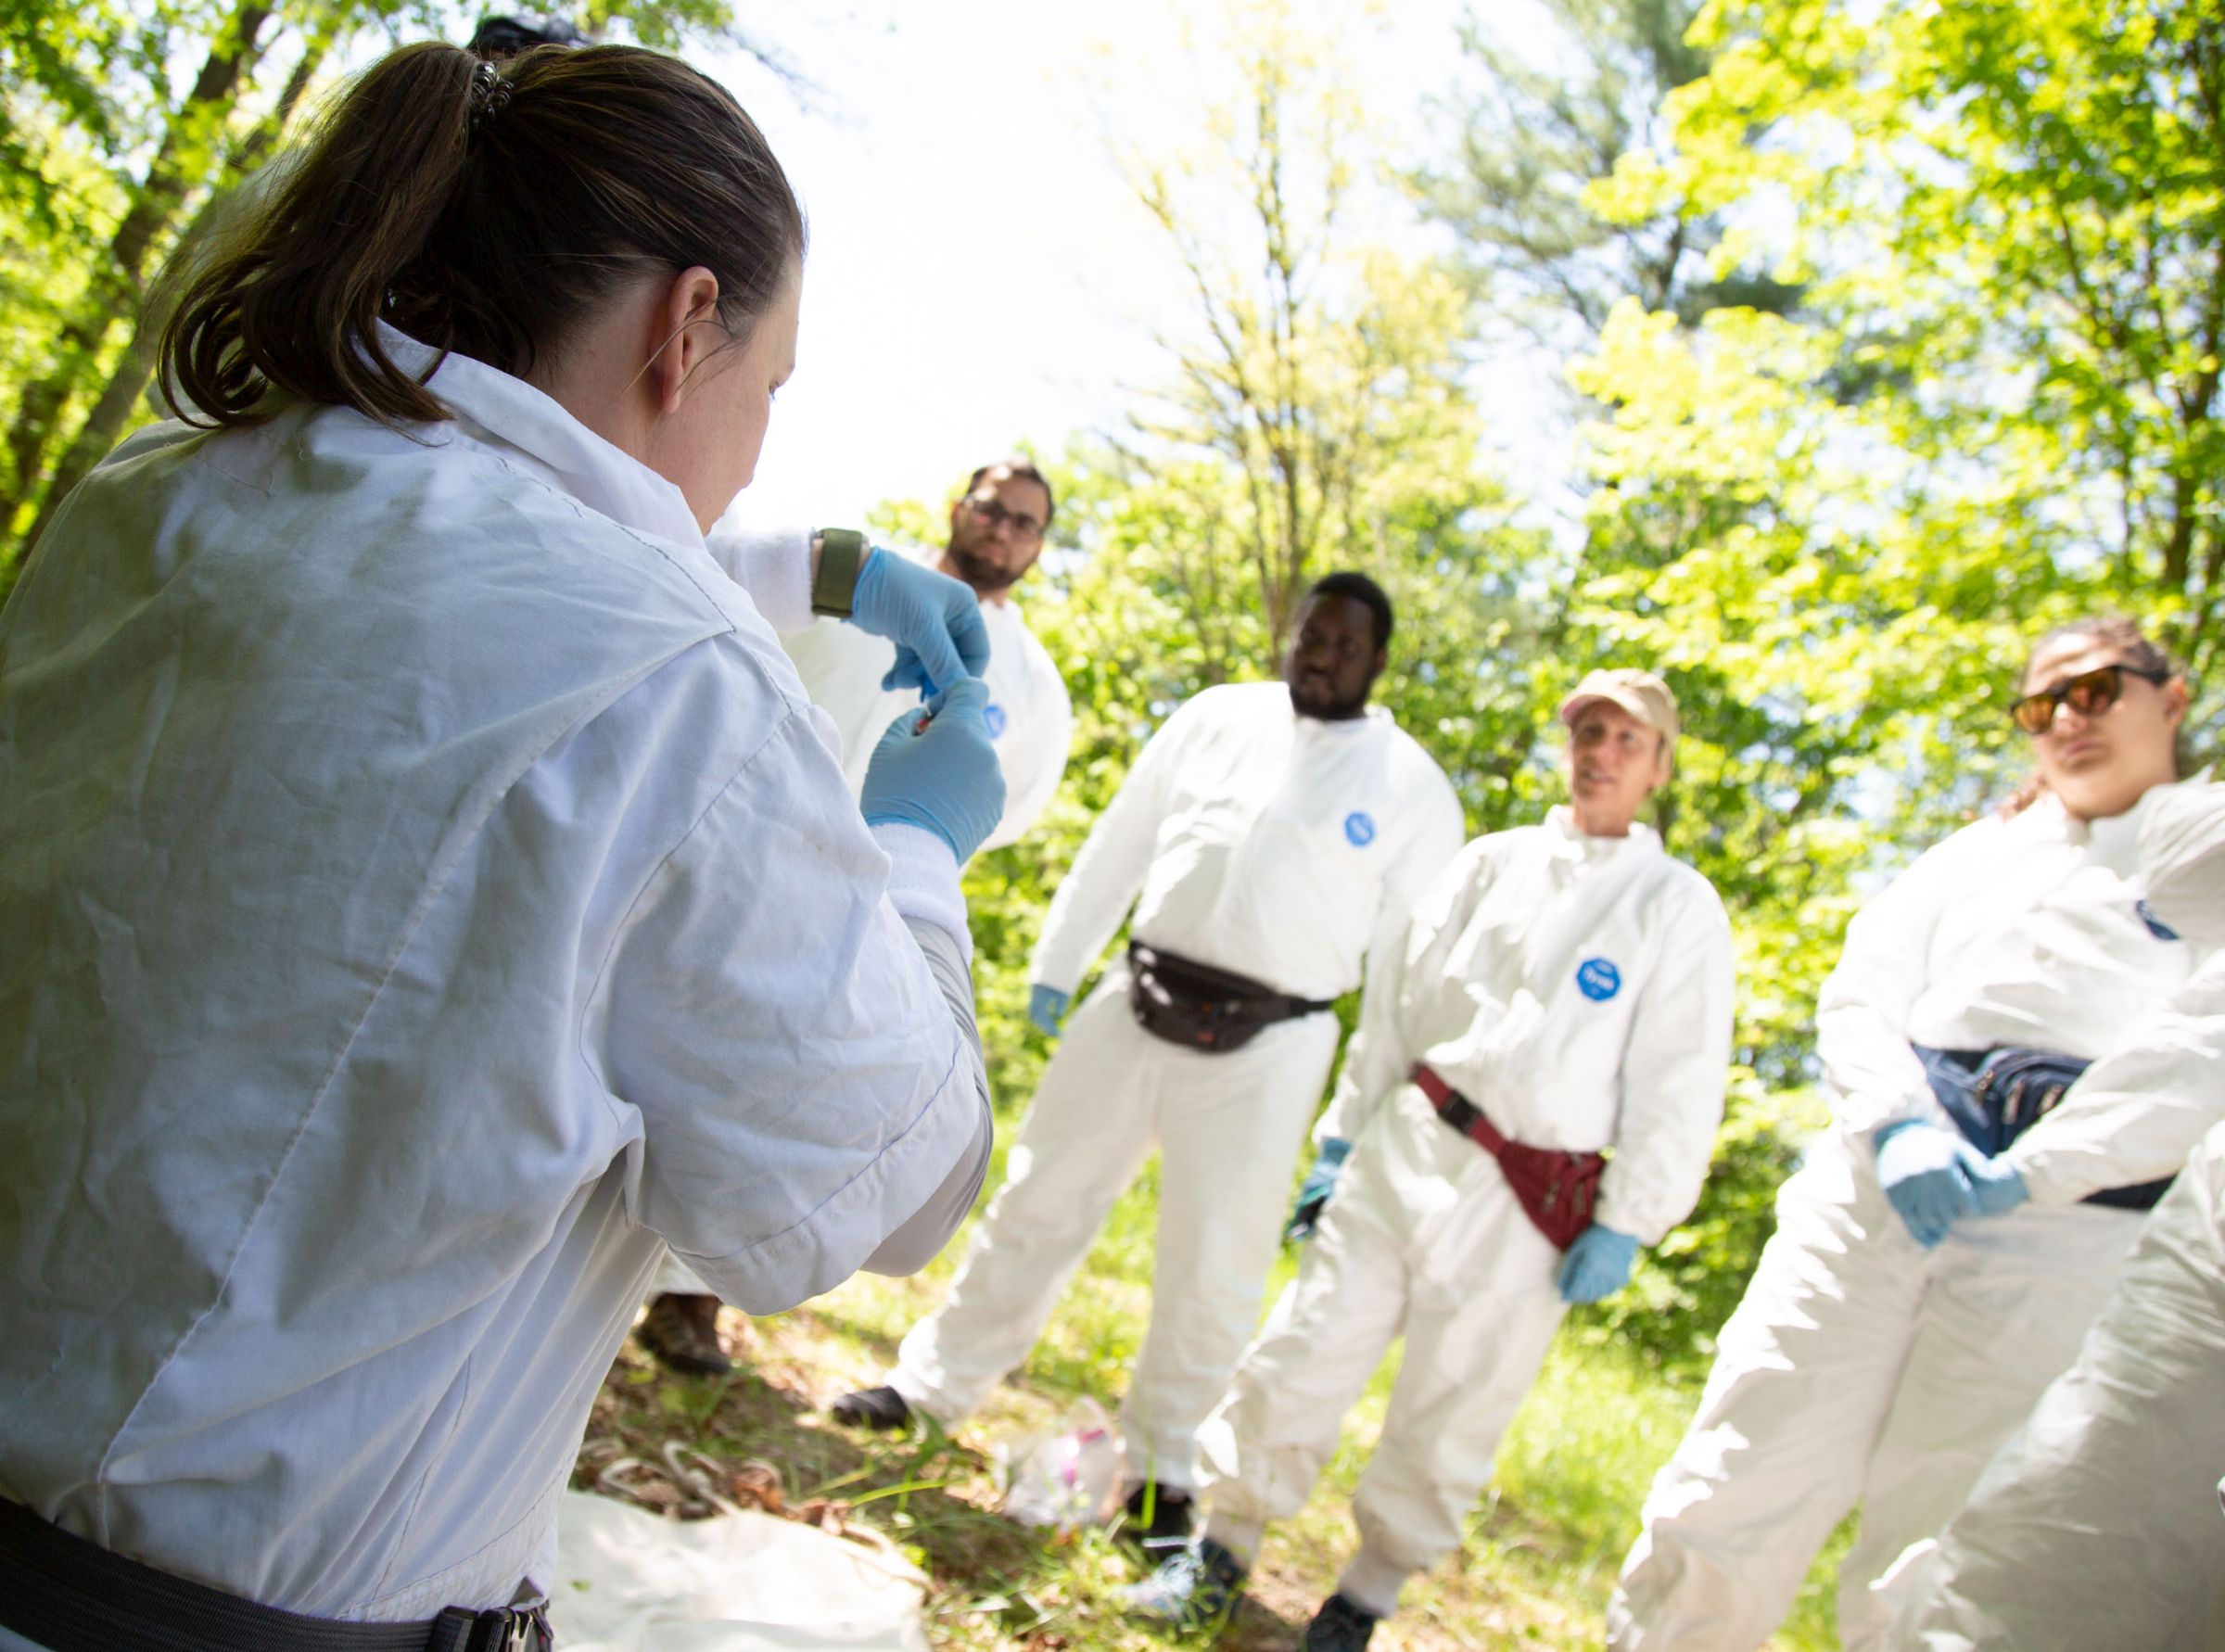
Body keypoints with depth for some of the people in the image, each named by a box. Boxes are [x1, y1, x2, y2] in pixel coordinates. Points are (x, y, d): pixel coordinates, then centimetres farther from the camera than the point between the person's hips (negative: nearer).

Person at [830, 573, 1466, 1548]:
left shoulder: (1414, 790, 1)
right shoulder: (1218, 718, 7)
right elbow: (1119, 847, 12)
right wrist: (1056, 965, 12)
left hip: (1265, 1050, -2)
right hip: (1137, 1005, 2)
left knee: (1214, 1271, 3)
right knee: (1039, 1204, 10)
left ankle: (1160, 1467, 23)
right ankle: (934, 1383, 26)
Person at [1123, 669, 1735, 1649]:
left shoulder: (1680, 908, 1)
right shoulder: (1493, 862, 10)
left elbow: (1679, 1086, -2)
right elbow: (1398, 1003, 12)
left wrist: (1625, 1226, -7)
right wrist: (1342, 1136, 9)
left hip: (1531, 1201, -2)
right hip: (1407, 1149, 3)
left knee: (1445, 1423, 5)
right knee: (1305, 1351, 2)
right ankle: (1222, 1552, 18)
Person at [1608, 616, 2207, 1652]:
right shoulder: (1978, 853, 24)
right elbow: (1858, 993, 12)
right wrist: (1902, 1125, -8)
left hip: (2068, 1233, -3)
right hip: (1875, 1179, 3)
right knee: (1728, 1504, -2)